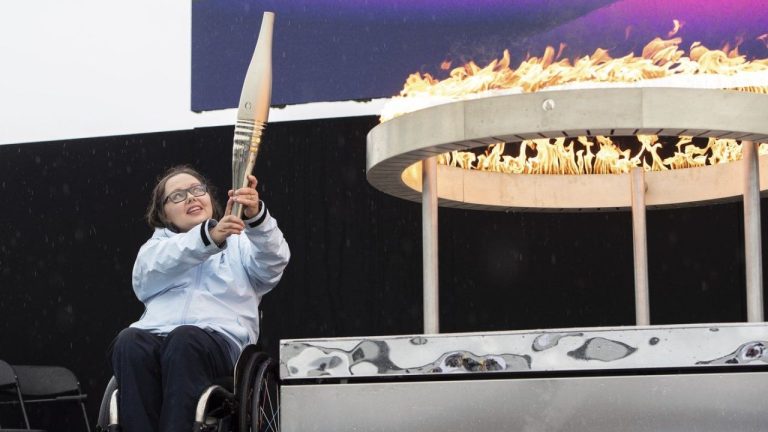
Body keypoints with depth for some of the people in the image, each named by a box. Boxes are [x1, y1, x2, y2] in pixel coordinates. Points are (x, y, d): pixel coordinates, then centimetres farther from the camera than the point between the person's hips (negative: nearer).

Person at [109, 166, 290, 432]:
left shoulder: (240, 242, 25)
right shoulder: (157, 245, 27)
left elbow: (273, 263, 1)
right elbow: (153, 268, 0)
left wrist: (256, 216, -21)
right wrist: (209, 236, -17)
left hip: (220, 339, -1)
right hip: (157, 336, 1)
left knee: (185, 340, -36)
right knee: (129, 342, -33)